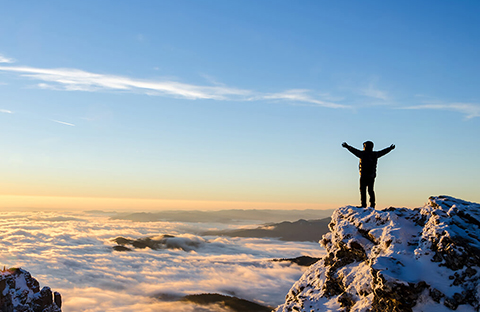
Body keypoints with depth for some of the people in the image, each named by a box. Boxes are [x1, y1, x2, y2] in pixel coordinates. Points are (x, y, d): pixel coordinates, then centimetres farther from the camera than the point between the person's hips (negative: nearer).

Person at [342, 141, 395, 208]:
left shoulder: (363, 154, -7)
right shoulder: (375, 154, 8)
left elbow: (354, 150, -14)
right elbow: (383, 152, 23)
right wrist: (390, 148, 39)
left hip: (364, 175, -5)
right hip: (372, 176, 5)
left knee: (363, 190, -3)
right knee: (371, 190, 13)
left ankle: (363, 205, -8)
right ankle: (372, 204, 10)